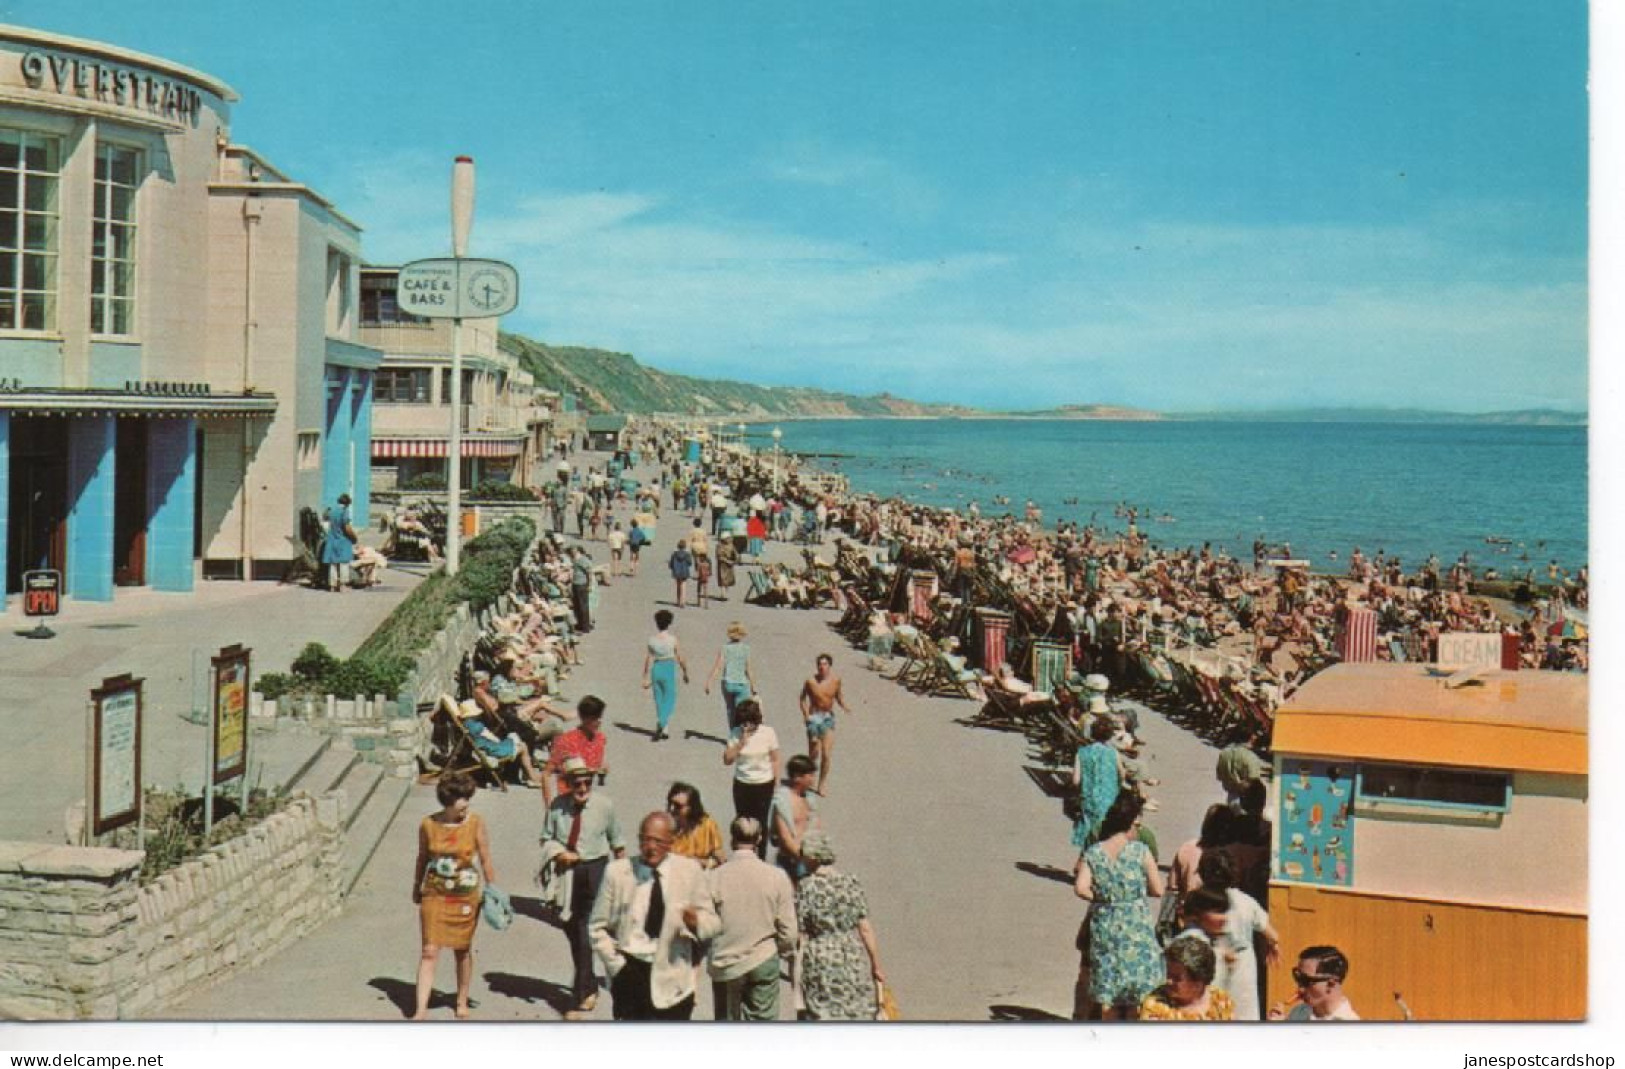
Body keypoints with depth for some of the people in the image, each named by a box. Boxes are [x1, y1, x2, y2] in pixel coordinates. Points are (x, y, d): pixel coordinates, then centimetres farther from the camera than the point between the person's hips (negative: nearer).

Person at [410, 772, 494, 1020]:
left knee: (462, 951, 13)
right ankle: (421, 1010, -5)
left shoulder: (475, 823, -8)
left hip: (466, 897, 0)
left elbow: (485, 860, -1)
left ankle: (462, 1003, 30)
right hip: (434, 895, 0)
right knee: (429, 952, -6)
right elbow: (422, 859, 9)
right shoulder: (428, 825, -6)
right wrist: (416, 887, 19)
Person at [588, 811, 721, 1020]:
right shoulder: (618, 871, -1)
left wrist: (696, 921, -19)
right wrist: (616, 966, -6)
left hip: (672, 980, 0)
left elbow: (713, 922, 4)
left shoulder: (689, 871, 0)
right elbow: (598, 927, 5)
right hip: (630, 974, 0)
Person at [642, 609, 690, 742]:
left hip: (655, 670, 4)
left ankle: (663, 731, 20)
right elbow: (681, 659, -5)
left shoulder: (652, 639, -1)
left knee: (659, 700, 15)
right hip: (669, 671, -4)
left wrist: (646, 678, 7)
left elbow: (647, 659, 1)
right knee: (670, 700, 4)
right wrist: (686, 673, 11)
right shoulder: (673, 639, -9)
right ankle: (661, 723, -21)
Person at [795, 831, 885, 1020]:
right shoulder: (850, 882, 0)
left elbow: (800, 935, -6)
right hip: (855, 960, 3)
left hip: (821, 961, -3)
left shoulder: (805, 889, -8)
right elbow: (865, 928, 0)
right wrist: (876, 965, 8)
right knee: (858, 1015, 14)